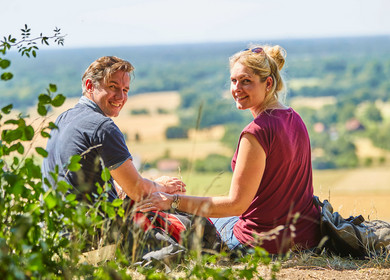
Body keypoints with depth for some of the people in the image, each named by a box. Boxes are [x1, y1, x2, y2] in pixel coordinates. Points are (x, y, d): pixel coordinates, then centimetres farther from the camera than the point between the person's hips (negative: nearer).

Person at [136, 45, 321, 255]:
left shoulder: (256, 132, -24)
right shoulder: (294, 118, 2)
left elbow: (236, 204, -22)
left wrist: (173, 201, -18)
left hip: (267, 243, -7)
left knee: (207, 219, 23)